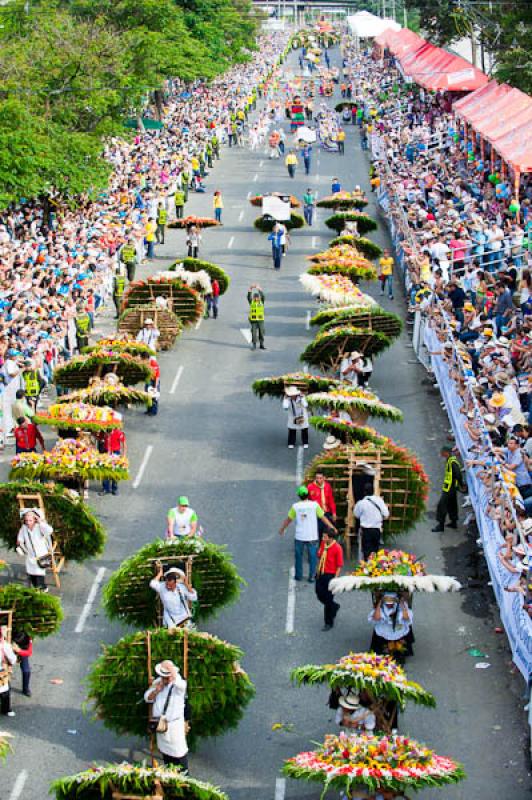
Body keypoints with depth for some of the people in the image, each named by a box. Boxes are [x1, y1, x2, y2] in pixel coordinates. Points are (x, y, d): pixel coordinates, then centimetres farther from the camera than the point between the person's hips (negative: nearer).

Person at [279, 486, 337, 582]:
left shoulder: (295, 506, -4)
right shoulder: (314, 505, -7)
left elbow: (288, 519, 4)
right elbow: (323, 517, -1)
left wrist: (282, 529, 20)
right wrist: (331, 526, 10)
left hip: (299, 537, 1)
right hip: (312, 537, -1)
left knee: (299, 556, 16)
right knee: (312, 557, 8)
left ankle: (299, 575, 23)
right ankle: (312, 576, 9)